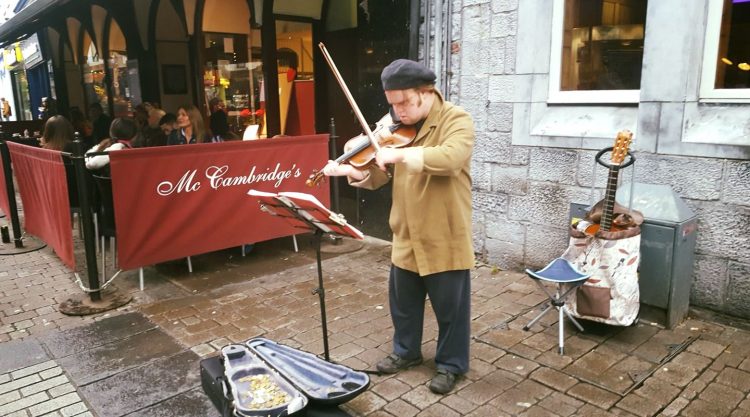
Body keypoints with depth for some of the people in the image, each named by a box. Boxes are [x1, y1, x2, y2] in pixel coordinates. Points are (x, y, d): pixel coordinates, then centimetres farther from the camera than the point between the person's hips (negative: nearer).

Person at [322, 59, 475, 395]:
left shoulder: (456, 120, -13)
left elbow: (450, 158, -34)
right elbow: (376, 176, 5)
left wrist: (398, 154, -32)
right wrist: (347, 169, -13)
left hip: (445, 239, -6)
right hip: (406, 238, 6)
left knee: (450, 308, 11)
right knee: (402, 303, 21)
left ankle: (451, 364, 32)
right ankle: (406, 351, 44)